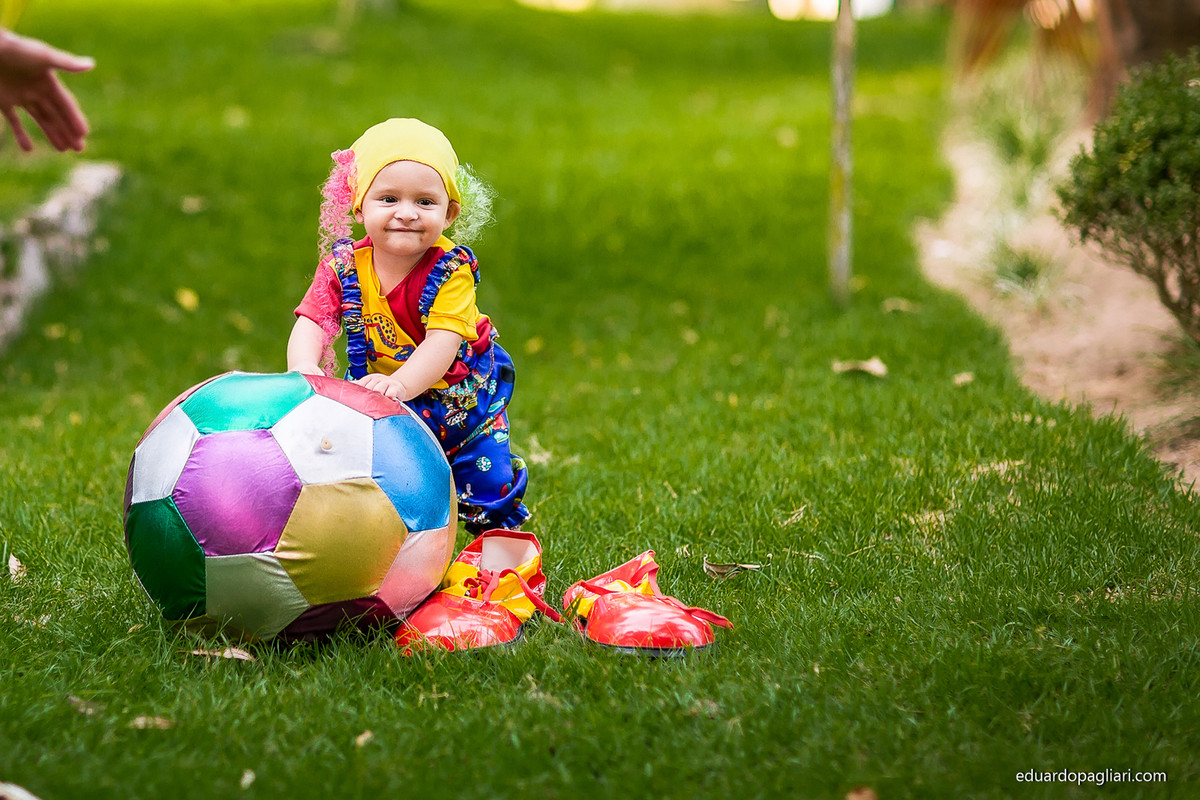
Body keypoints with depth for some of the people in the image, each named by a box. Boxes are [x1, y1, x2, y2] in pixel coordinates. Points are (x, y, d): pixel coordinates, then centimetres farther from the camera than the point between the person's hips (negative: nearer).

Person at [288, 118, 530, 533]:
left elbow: (443, 342, -36)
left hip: (460, 401, -2)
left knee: (489, 490, 10)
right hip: (378, 408, 2)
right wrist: (304, 367, -45)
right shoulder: (343, 266, -17)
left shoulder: (450, 269, -27)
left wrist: (399, 383, -53)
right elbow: (311, 323, -22)